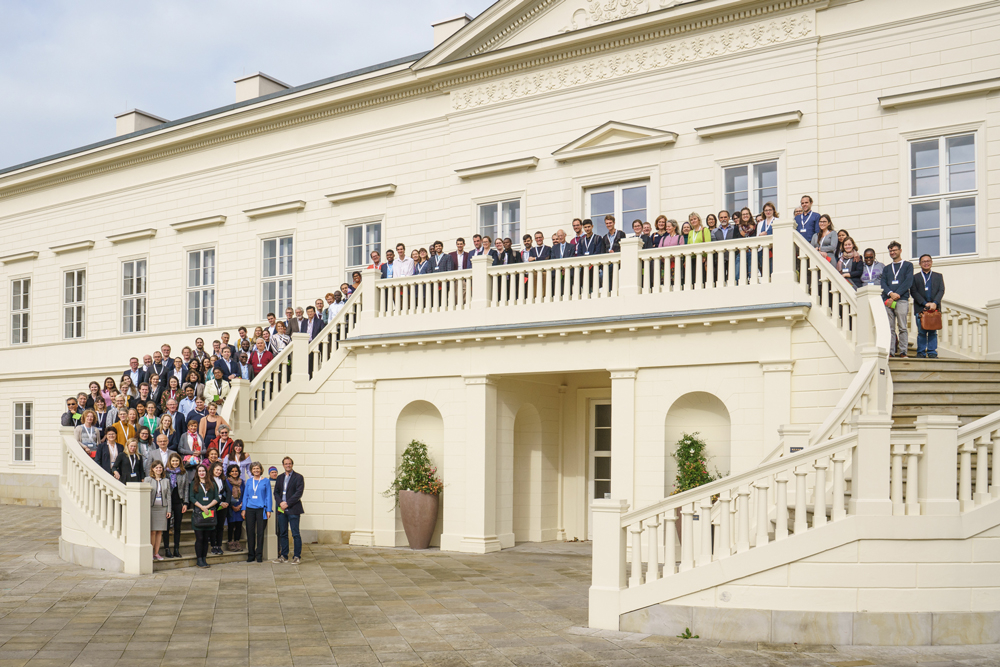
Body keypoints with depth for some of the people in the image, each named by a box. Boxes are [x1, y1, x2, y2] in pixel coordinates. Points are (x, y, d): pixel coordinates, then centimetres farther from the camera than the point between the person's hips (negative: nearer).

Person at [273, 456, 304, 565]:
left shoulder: (298, 477, -1)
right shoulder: (280, 478, 16)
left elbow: (298, 493, -9)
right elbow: (276, 492, 12)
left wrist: (287, 503, -14)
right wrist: (280, 503, -7)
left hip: (293, 509, -5)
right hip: (281, 510, 5)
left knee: (295, 534, -5)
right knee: (282, 534, 8)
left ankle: (296, 556, 0)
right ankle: (283, 556, 15)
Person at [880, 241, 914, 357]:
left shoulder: (908, 265, 13)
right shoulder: (886, 268, 23)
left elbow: (908, 282, 0)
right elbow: (883, 283, 10)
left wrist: (897, 294, -10)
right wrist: (891, 293, -10)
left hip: (902, 300, -3)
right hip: (888, 300, 3)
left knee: (902, 327, -8)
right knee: (890, 328, 0)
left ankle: (903, 352, -9)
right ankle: (891, 352, -1)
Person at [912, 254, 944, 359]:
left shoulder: (938, 276, 18)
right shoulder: (915, 277, 10)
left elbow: (941, 291, 7)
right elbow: (914, 292, 0)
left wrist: (935, 303, -10)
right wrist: (925, 303, -11)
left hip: (934, 307, 2)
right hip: (920, 308, -2)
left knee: (933, 332, -1)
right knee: (921, 332, -4)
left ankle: (932, 352, 2)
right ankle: (921, 352, 1)